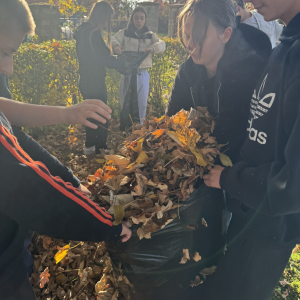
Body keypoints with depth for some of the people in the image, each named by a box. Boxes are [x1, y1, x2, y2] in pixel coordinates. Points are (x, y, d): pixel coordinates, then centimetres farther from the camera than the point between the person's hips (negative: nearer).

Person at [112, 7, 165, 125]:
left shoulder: (150, 36, 9)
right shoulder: (124, 33, 3)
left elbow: (161, 45, -8)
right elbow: (113, 40, -15)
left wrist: (152, 48, -30)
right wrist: (116, 46, -40)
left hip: (143, 75, 3)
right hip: (128, 74, -2)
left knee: (142, 103, 12)